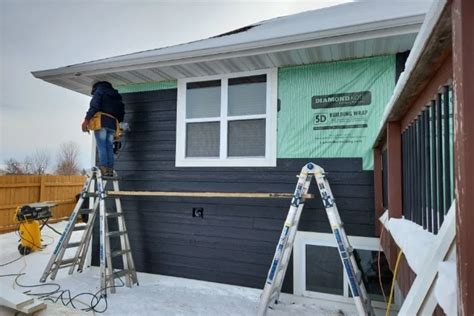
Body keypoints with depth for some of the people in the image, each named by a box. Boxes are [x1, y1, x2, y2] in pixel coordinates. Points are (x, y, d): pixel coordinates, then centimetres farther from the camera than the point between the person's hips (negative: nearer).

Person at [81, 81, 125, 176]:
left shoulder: (100, 90, 10)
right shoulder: (116, 95, 29)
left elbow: (94, 106, -7)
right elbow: (121, 111, 23)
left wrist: (86, 119, -10)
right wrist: (118, 122, 28)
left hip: (102, 122, -6)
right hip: (112, 124, 6)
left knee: (101, 146, -10)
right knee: (109, 147, 2)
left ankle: (104, 168, -19)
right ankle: (110, 169, -6)